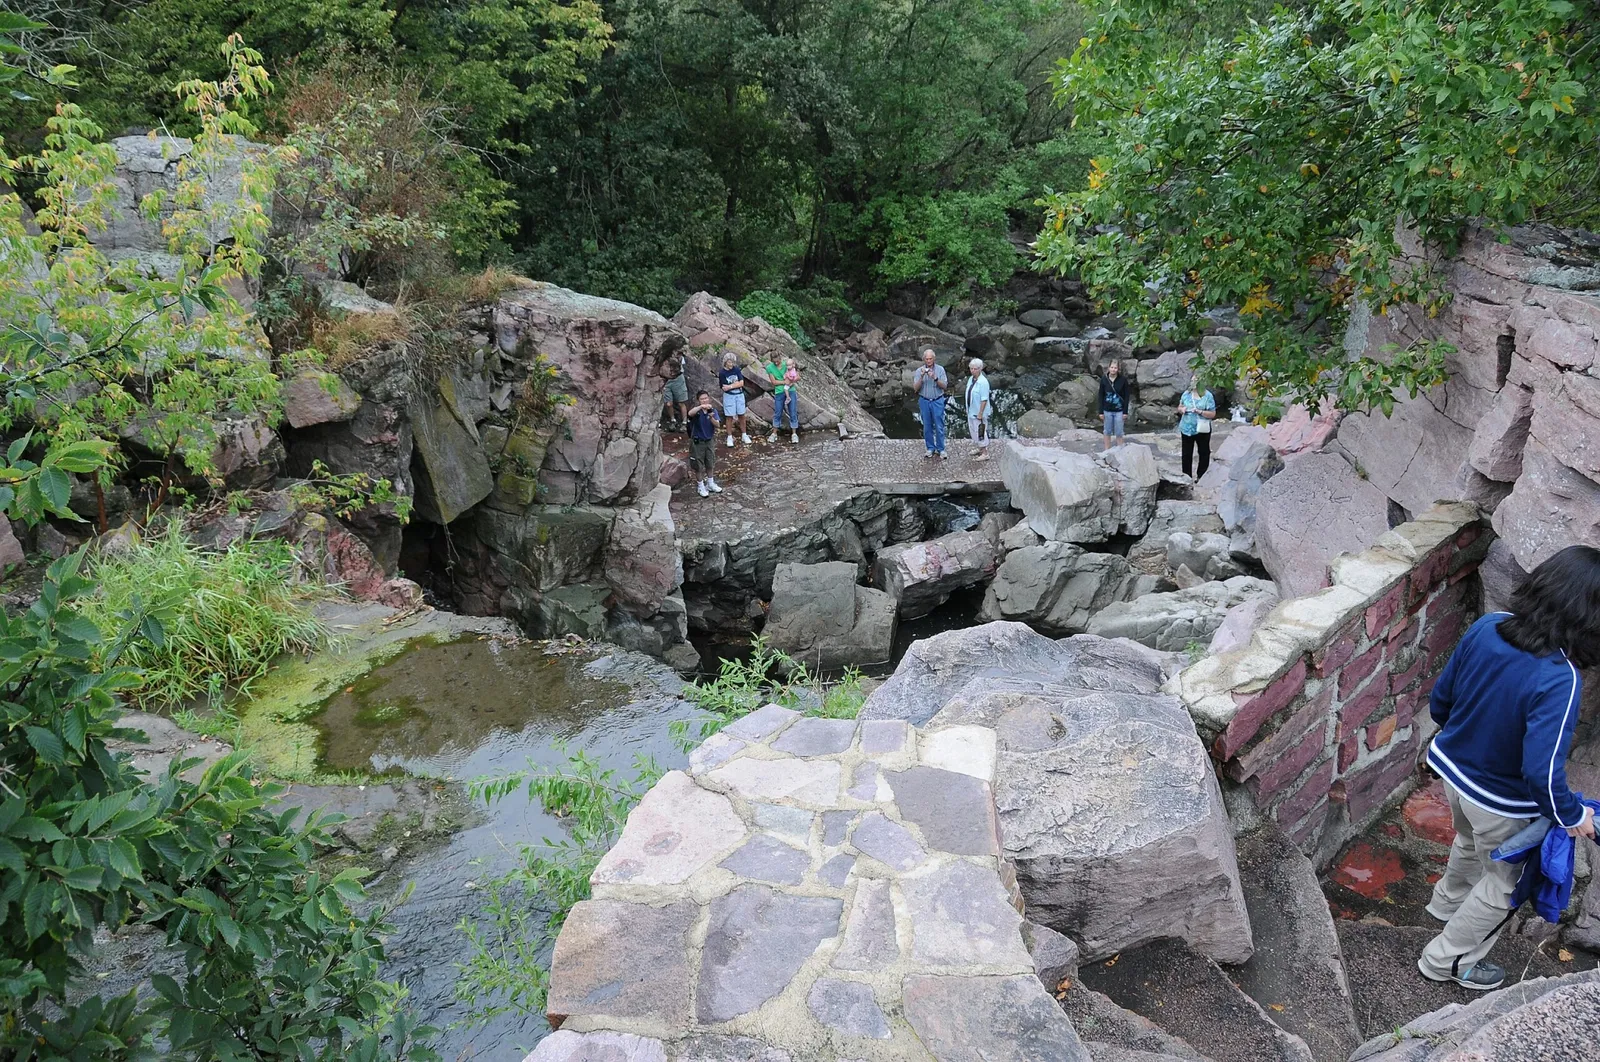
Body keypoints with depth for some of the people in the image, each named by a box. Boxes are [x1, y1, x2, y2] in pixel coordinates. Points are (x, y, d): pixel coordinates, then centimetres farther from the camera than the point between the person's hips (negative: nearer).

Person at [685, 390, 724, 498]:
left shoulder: (713, 410, -7)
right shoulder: (697, 411, -18)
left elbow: (717, 425, -14)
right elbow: (690, 413, -42)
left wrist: (711, 417, -33)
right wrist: (701, 406, -55)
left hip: (709, 440, 4)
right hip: (698, 442, -4)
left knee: (710, 464, 19)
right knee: (699, 466, 9)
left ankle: (710, 483, 38)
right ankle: (700, 486, 25)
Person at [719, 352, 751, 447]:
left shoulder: (737, 370, -2)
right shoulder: (722, 373, -9)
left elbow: (741, 383, -8)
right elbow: (724, 388, -11)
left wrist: (730, 386, -15)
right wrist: (736, 383, -8)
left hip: (739, 395, 3)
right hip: (729, 396, -3)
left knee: (741, 415, 10)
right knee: (729, 417, 2)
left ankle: (744, 435, 22)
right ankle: (730, 437, 11)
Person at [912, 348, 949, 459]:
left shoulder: (940, 369, -4)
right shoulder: (919, 371, -1)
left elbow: (945, 386, -9)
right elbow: (915, 388, -7)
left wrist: (935, 378, -24)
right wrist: (921, 377, -21)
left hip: (938, 401, -1)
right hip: (924, 401, 1)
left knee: (939, 426, 0)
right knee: (927, 426, 8)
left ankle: (940, 449, 9)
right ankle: (930, 448, 19)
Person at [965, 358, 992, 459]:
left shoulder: (983, 382, -22)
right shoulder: (970, 379, 3)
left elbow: (984, 400, -23)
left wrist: (980, 413, -22)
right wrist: (968, 409, 15)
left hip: (979, 413, -9)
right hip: (971, 411, 9)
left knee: (981, 431, 1)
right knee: (973, 430, 21)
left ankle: (985, 452, 15)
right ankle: (978, 448, 39)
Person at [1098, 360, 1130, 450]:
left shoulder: (1123, 380, -8)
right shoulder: (1104, 379, -4)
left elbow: (1126, 396, -4)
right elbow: (1101, 396, 1)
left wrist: (1125, 411, -7)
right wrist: (1101, 411, -2)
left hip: (1119, 410, -2)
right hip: (1107, 410, 2)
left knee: (1119, 432, 5)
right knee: (1107, 432, 11)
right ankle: (1107, 450, 22)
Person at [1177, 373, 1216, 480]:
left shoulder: (1207, 396, -12)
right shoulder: (1186, 394, -1)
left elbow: (1212, 414, -12)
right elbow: (1179, 407, 14)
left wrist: (1199, 411, -24)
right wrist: (1182, 409, -9)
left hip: (1202, 430, -2)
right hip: (1187, 429, 3)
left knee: (1204, 453, 12)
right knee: (1186, 454, 11)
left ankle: (1201, 476, 26)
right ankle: (1186, 476, 23)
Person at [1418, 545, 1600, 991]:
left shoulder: (1485, 627, -17)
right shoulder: (1558, 681, -35)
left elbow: (1439, 699, -3)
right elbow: (1542, 770, -33)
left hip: (1451, 769, 6)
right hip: (1500, 801, -6)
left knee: (1470, 842, 36)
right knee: (1505, 883, 22)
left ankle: (1448, 902, 63)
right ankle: (1446, 960, 37)